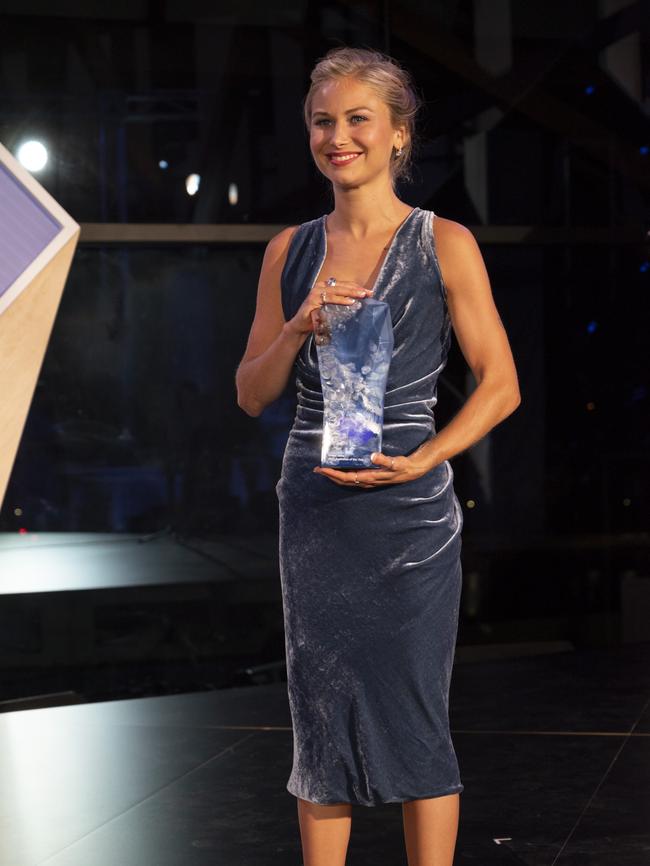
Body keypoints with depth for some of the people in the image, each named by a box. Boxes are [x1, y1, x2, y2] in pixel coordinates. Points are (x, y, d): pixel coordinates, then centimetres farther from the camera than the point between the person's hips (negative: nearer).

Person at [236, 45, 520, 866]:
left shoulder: (444, 244, -2)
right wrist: (298, 328, -9)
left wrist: (421, 461, -15)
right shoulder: (290, 250, 8)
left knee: (413, 721, 3)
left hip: (406, 512, -3)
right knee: (320, 720, 9)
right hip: (314, 511, 4)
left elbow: (500, 384, -3)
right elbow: (251, 393, 9)